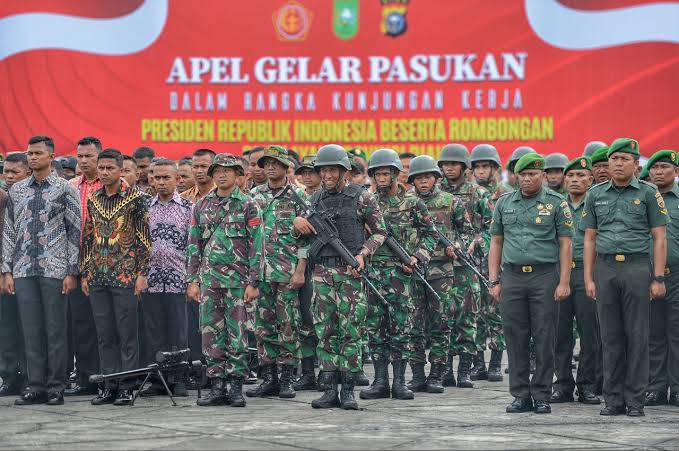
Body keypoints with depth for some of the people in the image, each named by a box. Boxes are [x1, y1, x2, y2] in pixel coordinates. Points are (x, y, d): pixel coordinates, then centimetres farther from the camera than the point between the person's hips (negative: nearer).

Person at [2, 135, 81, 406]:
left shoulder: (65, 189, 0)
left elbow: (75, 232, -2)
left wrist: (72, 272, -7)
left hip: (55, 270, -4)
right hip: (23, 270, 4)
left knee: (56, 330, -1)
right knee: (31, 331, 4)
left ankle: (56, 388, 4)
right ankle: (36, 387, 8)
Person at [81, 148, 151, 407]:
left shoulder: (135, 198, -4)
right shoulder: (93, 199, 11)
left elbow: (144, 238, -5)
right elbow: (88, 238, 16)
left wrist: (142, 273, -10)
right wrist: (84, 274, 13)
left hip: (125, 276, -5)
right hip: (97, 277, 5)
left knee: (127, 334, -2)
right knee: (104, 334, 7)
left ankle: (127, 387, 3)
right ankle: (109, 385, 13)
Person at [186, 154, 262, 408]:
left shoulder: (248, 206, 0)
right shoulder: (202, 206, 11)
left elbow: (256, 247, -3)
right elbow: (194, 245, 12)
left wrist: (254, 283, -9)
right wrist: (192, 280, 6)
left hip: (238, 279, -4)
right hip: (209, 279, 4)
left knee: (237, 334, -2)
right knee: (211, 334, 3)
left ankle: (237, 387, 4)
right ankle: (217, 387, 8)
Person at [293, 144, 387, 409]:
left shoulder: (361, 198, 0)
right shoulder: (316, 199, 12)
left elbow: (379, 233, 3)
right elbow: (306, 234, 22)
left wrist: (362, 255, -10)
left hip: (350, 271, -4)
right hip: (322, 273, 4)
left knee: (351, 332, -5)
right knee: (325, 332, 3)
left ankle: (348, 390, -1)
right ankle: (329, 390, 6)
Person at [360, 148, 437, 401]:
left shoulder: (412, 203, 0)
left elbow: (430, 234, 4)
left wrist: (417, 257, -8)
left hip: (400, 273, -3)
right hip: (372, 272, 3)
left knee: (400, 328, -1)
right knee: (375, 328, 3)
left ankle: (399, 382, 3)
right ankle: (380, 382, 7)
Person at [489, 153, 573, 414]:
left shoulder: (556, 203, 2)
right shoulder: (505, 203, 11)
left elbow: (565, 244, 0)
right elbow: (496, 243, 14)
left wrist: (564, 282, -7)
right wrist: (494, 281, 6)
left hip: (544, 276, -3)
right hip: (512, 277, 3)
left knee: (544, 338, -1)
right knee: (515, 338, 3)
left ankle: (542, 396, 4)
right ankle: (520, 395, 9)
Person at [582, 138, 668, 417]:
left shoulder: (648, 193, 3)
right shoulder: (595, 195, 11)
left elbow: (659, 238, 1)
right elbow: (589, 239, 13)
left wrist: (658, 278, -6)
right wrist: (588, 278, 5)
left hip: (637, 268, -3)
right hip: (605, 268, 3)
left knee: (637, 336, -2)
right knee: (611, 337, 5)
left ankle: (635, 400, 2)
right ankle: (613, 399, 9)